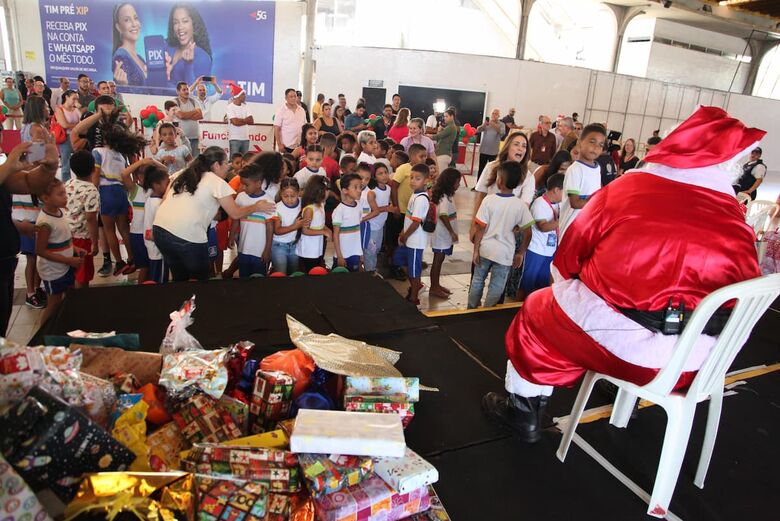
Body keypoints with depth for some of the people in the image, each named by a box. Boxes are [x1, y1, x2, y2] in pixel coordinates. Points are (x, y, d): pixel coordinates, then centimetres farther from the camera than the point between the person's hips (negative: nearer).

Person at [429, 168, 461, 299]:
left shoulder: (445, 196, 8)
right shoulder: (445, 198, -22)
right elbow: (443, 216, -34)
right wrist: (452, 232, -30)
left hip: (444, 235, 9)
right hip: (442, 235, -9)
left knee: (439, 260, 17)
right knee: (437, 261, 1)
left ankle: (436, 285, 28)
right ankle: (433, 288, 11)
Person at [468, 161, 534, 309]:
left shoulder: (489, 200, -12)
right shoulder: (520, 205, -9)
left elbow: (481, 228, -10)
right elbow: (527, 233, -6)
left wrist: (476, 250, -2)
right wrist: (520, 253, 6)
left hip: (485, 249, 1)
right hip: (504, 253, -1)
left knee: (477, 281, 18)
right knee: (495, 288, 11)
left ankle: (471, 310, 31)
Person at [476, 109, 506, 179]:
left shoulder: (501, 124, 4)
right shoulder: (486, 122, 10)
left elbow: (502, 132, -17)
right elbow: (478, 130, -5)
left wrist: (494, 125, -33)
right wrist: (483, 125, -27)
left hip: (493, 151, -2)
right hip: (483, 150, 2)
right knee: (481, 168, 2)